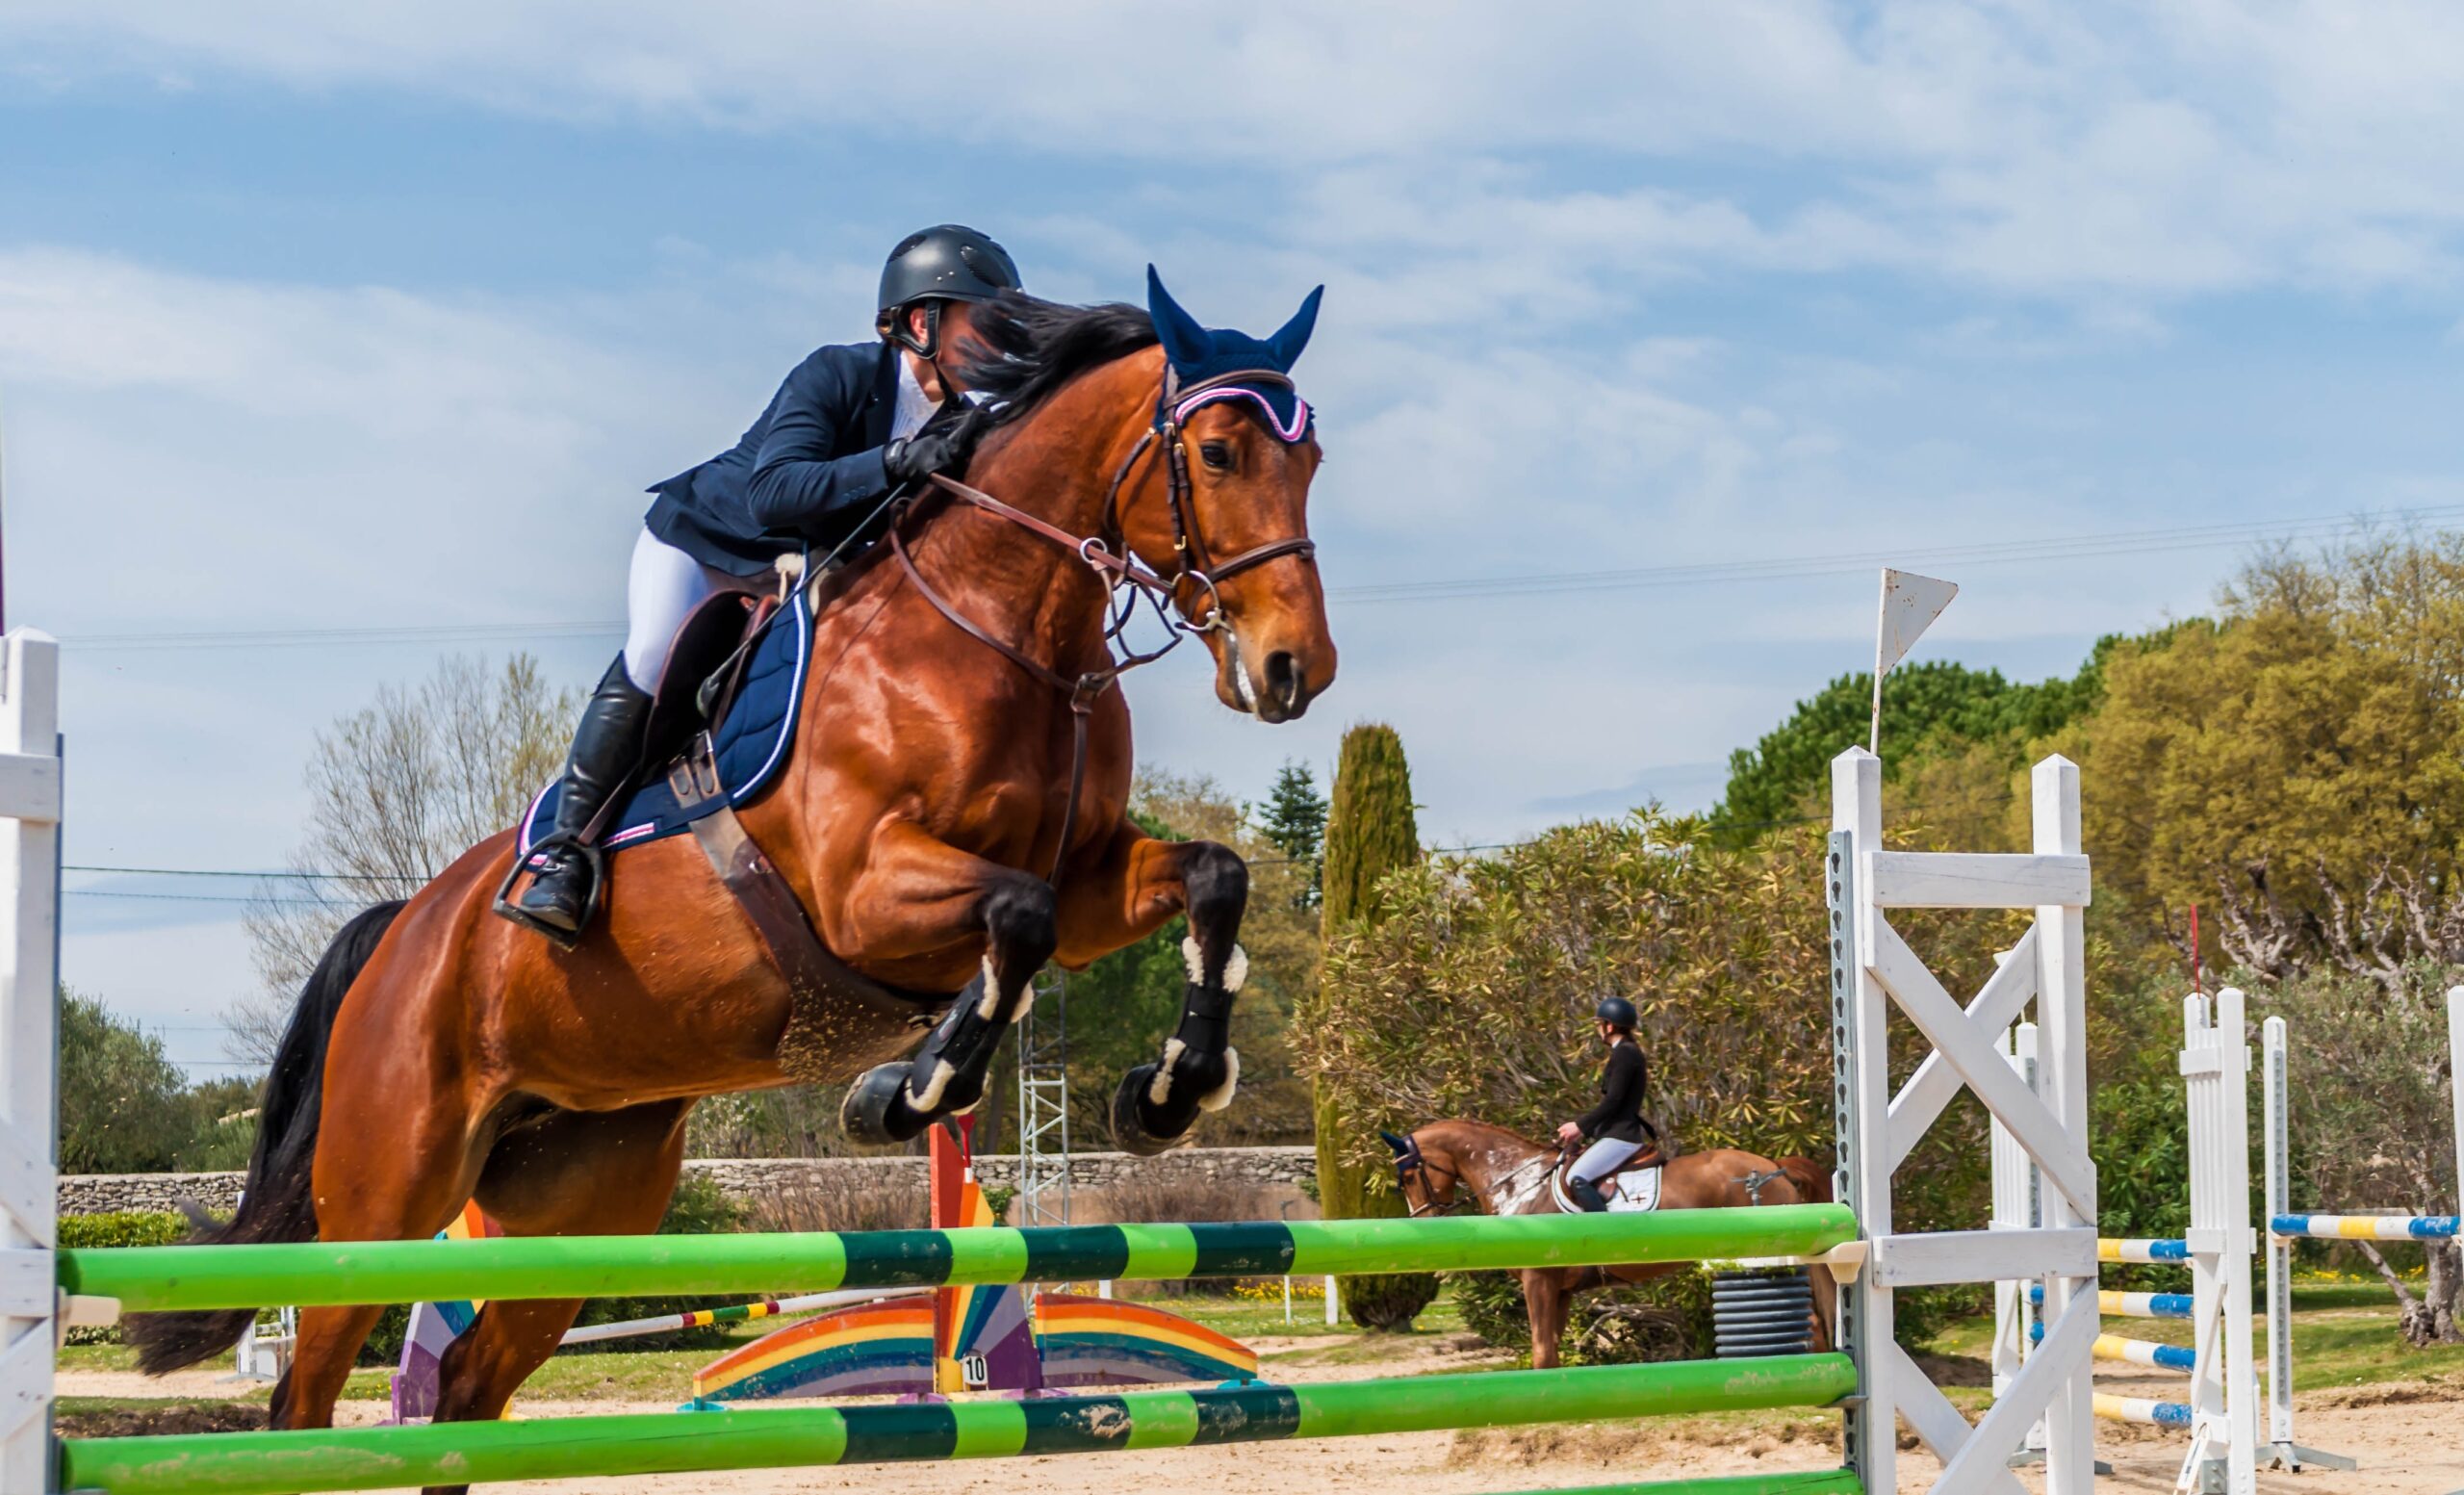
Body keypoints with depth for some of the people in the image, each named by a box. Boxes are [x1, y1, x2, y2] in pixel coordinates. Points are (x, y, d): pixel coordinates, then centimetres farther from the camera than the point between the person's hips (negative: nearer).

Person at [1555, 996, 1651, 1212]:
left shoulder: (1624, 1054, -15)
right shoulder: (1627, 1052, 16)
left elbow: (1612, 1102, -18)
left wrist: (1580, 1126, -9)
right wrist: (1584, 1126, 15)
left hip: (1620, 1137, -11)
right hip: (1616, 1132, 11)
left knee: (1576, 1179, -22)